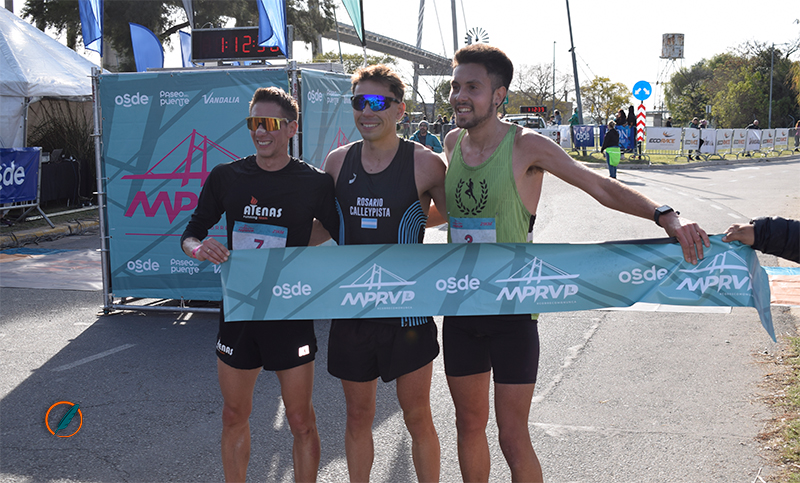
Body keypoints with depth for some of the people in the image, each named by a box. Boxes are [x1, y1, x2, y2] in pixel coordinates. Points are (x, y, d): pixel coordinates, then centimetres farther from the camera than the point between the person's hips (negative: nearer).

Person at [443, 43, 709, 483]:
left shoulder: (526, 146, -11)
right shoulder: (453, 143, 5)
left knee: (513, 439, -2)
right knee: (469, 425, 17)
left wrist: (666, 216, -25)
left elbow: (601, 187, -13)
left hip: (511, 312, -5)